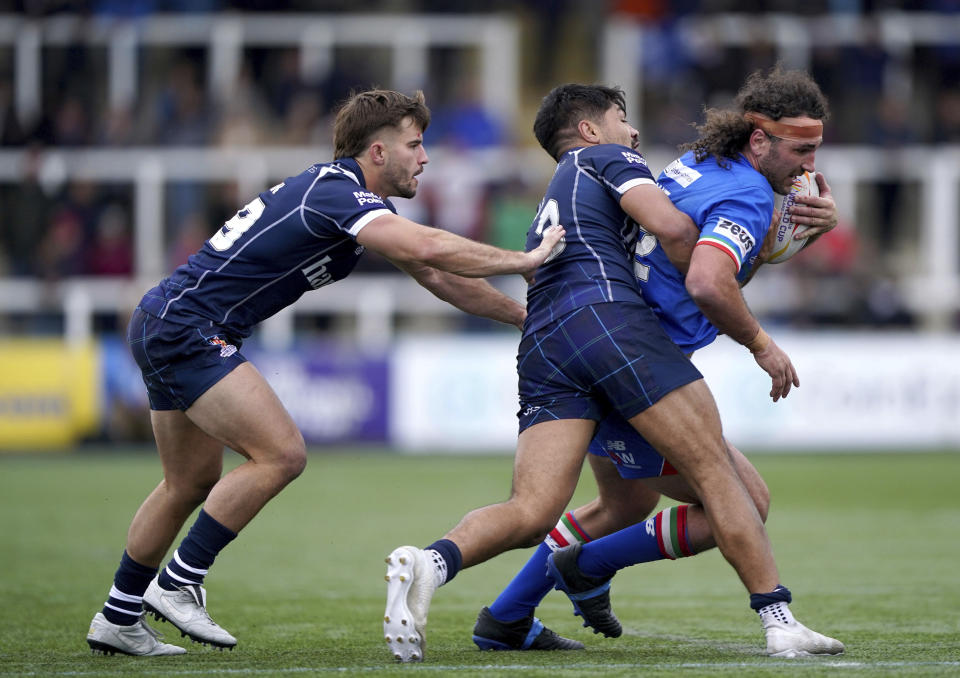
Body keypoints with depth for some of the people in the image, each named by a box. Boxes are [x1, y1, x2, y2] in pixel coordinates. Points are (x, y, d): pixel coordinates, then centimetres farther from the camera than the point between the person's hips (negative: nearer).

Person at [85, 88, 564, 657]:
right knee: (281, 454, -15)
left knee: (193, 483, 17)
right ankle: (177, 585, -8)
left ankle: (119, 618, 25)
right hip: (187, 327, -11)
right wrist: (525, 260, -23)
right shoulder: (335, 194, -20)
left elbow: (436, 275, 19)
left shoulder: (366, 204, 12)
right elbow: (428, 248, -32)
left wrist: (524, 315, 15)